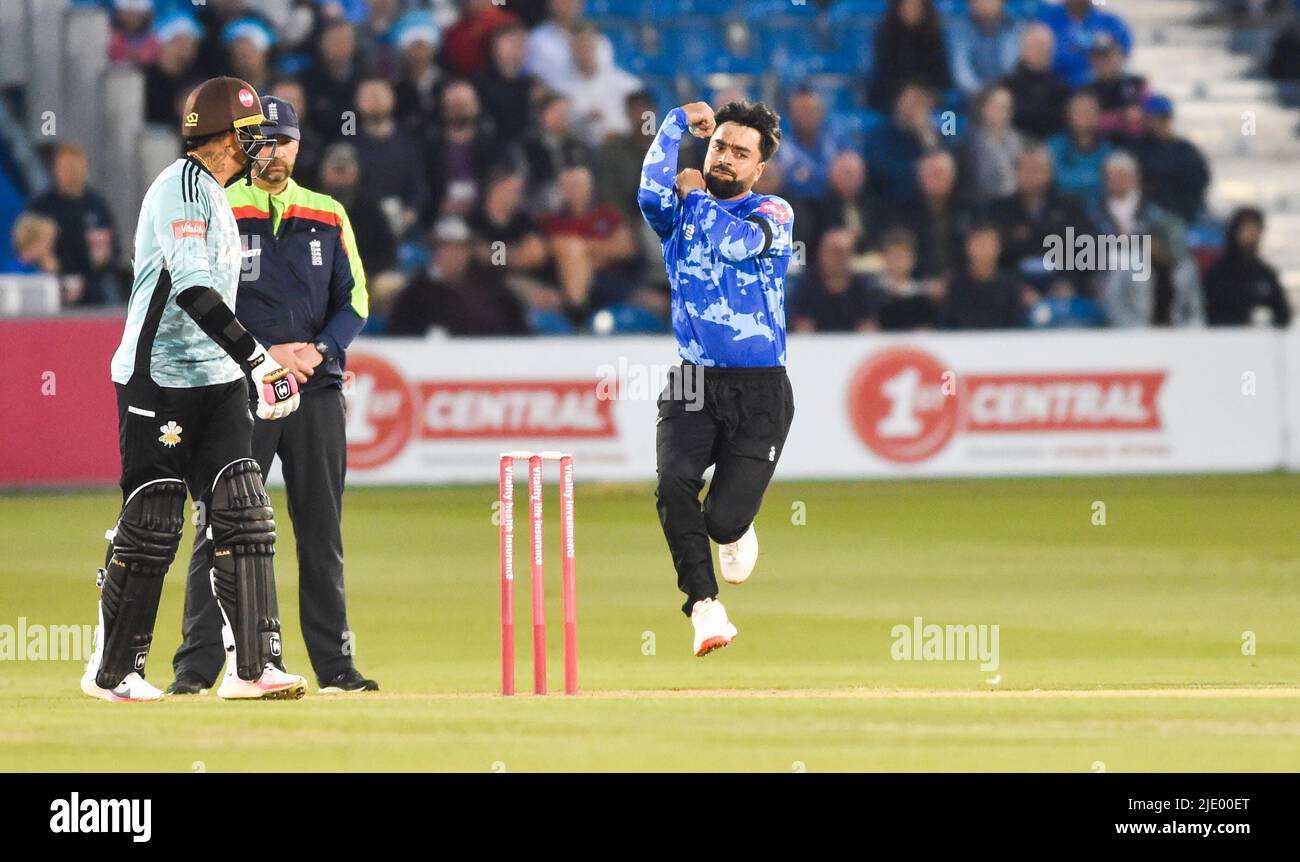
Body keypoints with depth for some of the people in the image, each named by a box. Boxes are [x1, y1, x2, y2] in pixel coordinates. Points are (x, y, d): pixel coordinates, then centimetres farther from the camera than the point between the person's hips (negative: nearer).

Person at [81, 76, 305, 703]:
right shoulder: (182, 186, -13)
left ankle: (252, 665, -5)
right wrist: (256, 357, -30)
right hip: (158, 381, -9)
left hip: (216, 380, 9)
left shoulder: (215, 198, 19)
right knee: (152, 523, -5)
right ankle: (112, 671, 6)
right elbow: (193, 288, -25)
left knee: (241, 514, -2)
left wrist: (257, 370, 21)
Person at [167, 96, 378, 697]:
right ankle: (195, 669, -4)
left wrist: (317, 351, -7)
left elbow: (353, 302, 11)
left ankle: (336, 666, 9)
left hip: (317, 388, 3)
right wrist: (264, 356, -14)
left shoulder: (328, 216, 12)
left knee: (321, 531, 5)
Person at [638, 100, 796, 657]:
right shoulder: (679, 211, 11)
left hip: (759, 393, -2)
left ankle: (737, 529, 27)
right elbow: (651, 192, -13)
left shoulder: (773, 213, 4)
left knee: (723, 520, -12)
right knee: (673, 483, -26)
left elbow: (737, 243, -18)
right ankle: (704, 606, -17)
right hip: (693, 385, 2)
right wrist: (678, 122, -6)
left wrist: (695, 194, -3)